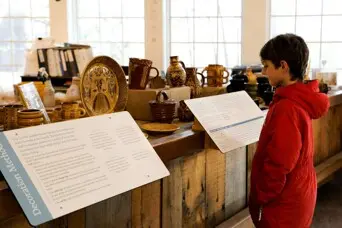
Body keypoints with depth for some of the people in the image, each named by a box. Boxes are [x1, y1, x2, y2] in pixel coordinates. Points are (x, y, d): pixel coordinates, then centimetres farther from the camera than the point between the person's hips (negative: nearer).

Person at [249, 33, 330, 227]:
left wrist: (261, 198, -17)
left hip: (284, 203, -9)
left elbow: (278, 164, -26)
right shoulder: (300, 99, 5)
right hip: (297, 194, 9)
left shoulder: (286, 108, -26)